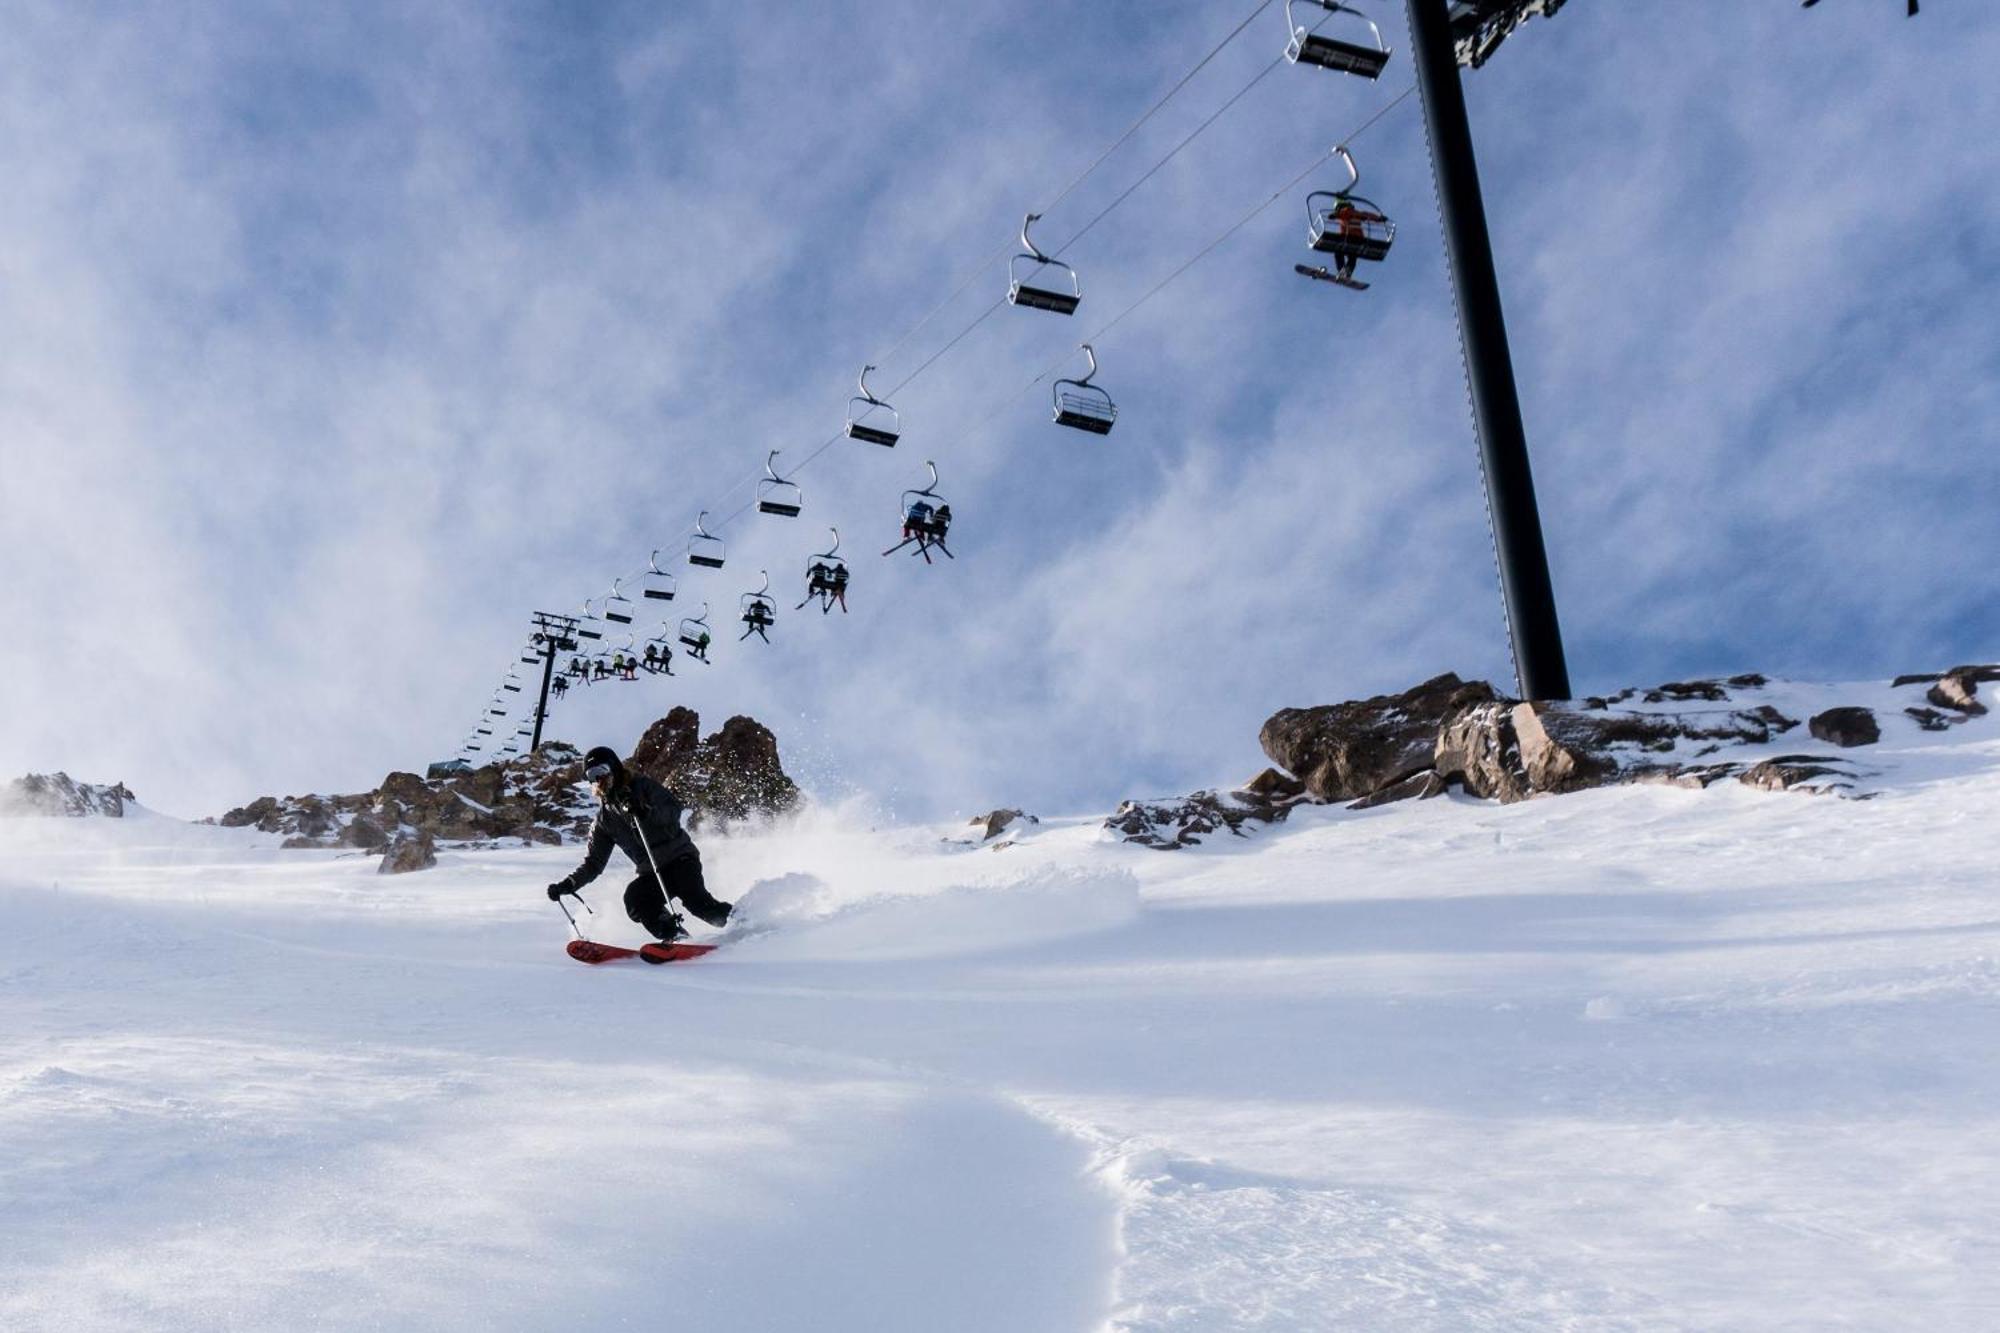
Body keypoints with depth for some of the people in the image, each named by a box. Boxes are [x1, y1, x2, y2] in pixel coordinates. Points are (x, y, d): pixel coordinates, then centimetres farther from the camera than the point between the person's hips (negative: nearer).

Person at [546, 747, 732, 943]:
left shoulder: (642, 786, 3)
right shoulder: (603, 820, 15)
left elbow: (675, 809, -12)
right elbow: (593, 863, 15)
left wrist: (646, 812, -29)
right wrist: (568, 884, -1)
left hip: (680, 857, -4)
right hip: (653, 873, 4)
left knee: (692, 897, -31)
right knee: (634, 897, -27)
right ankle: (673, 936, -28)